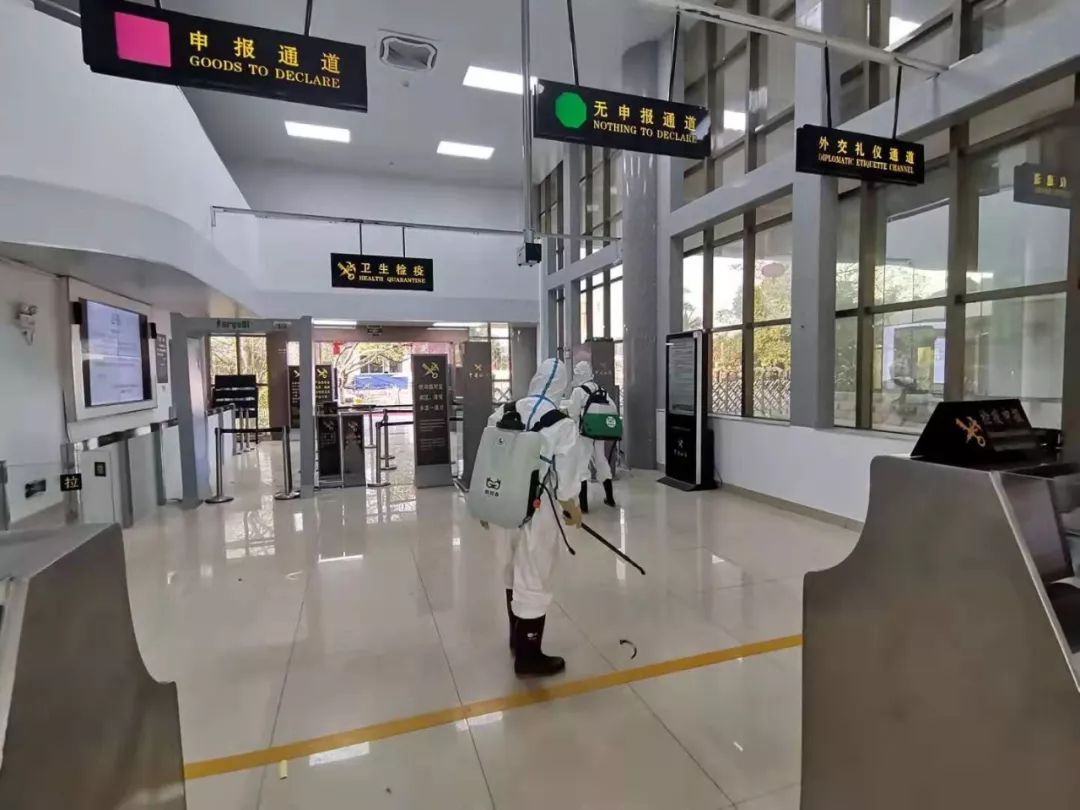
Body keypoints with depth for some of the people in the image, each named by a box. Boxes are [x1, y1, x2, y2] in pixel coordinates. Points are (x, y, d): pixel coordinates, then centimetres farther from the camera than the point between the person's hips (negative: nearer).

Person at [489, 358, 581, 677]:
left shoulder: (502, 412, 0)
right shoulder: (562, 423, -15)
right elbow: (563, 478, -13)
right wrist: (572, 508, 5)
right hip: (536, 511, -6)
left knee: (513, 573, 24)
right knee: (534, 581, 9)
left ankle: (517, 638, 44)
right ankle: (528, 656, 23)